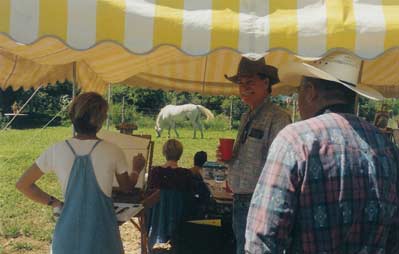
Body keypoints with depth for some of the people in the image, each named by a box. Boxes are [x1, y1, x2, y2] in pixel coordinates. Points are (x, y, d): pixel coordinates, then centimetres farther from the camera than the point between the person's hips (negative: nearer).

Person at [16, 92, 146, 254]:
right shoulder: (113, 152, -9)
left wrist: (54, 203, 9)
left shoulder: (56, 151, -6)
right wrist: (136, 170, 29)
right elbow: (127, 188, 9)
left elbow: (23, 184, 3)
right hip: (102, 234, -1)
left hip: (68, 236, 1)